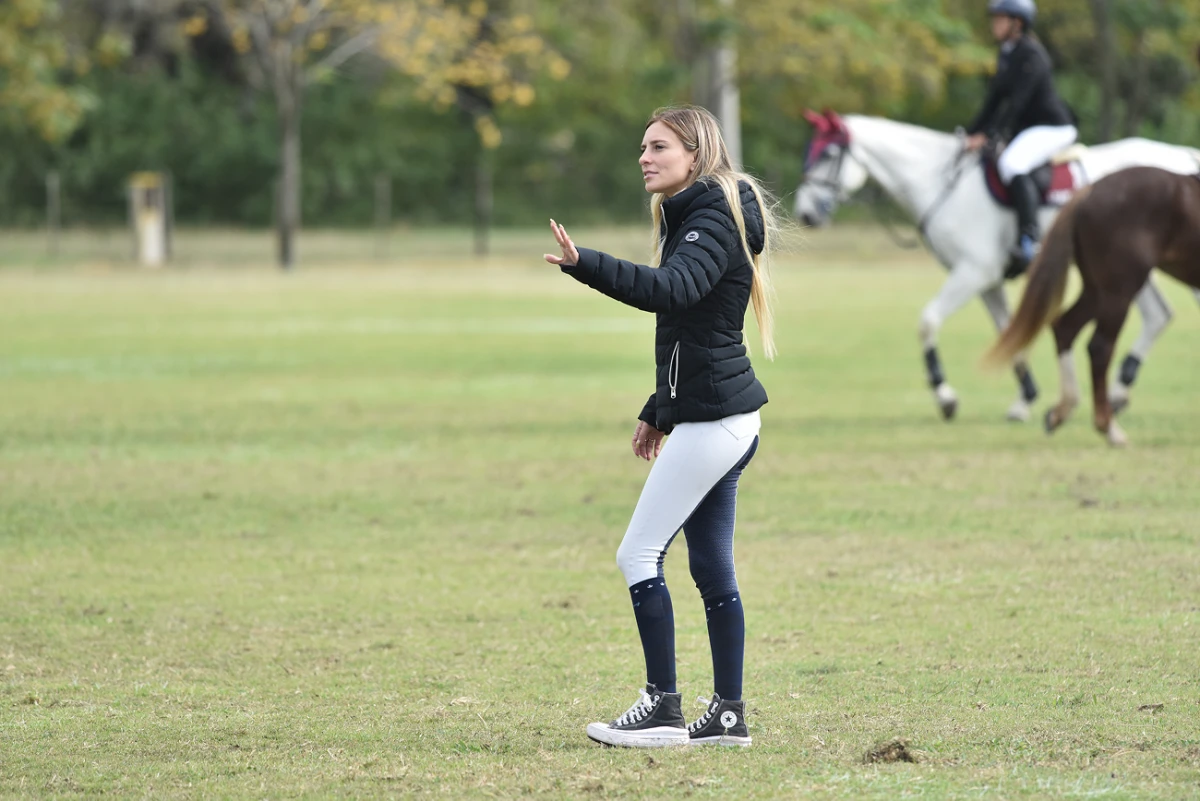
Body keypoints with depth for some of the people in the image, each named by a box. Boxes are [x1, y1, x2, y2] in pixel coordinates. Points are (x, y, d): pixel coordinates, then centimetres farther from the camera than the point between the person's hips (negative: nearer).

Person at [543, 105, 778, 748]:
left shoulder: (714, 220, -14)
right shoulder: (690, 219, 17)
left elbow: (670, 289, -34)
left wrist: (585, 265, -46)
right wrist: (659, 411, 26)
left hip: (713, 419, -10)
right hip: (714, 417, 10)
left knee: (639, 554, -10)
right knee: (712, 567, 10)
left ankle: (663, 708, -8)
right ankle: (728, 714, 12)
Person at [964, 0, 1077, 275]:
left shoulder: (1031, 55, -16)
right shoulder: (1006, 56, 13)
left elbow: (1017, 101, -24)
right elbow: (994, 100, 16)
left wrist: (987, 134, -28)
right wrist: (970, 134, 9)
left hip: (1052, 128, -11)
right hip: (1025, 130, 11)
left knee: (1011, 165, -35)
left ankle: (1029, 240, -40)